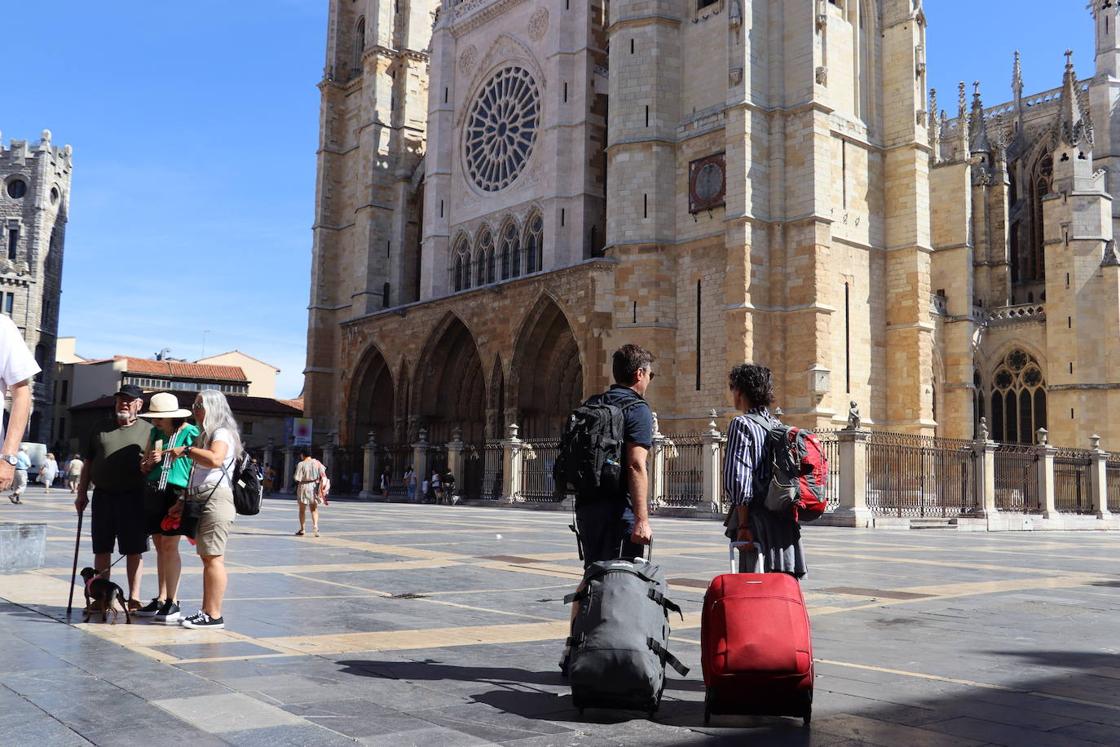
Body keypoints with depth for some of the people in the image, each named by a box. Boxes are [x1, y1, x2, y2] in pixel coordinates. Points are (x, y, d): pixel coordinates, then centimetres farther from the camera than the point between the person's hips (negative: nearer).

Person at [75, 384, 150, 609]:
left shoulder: (147, 432, 5)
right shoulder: (102, 432, 16)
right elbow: (88, 465, 18)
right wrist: (82, 493, 13)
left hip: (133, 497, -4)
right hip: (102, 495, 4)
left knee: (134, 549, 0)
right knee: (101, 548, 8)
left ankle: (134, 598, 7)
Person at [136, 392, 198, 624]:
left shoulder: (191, 433, -6)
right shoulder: (155, 432, 13)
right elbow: (144, 467, 18)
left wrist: (188, 496, -14)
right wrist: (149, 462, -3)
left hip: (177, 492, -6)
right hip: (153, 492, 6)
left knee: (169, 546, -8)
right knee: (160, 547, 9)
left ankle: (172, 603, -3)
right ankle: (161, 599, 15)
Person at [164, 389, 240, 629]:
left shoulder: (222, 433, -7)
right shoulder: (206, 434, 23)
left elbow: (215, 459, -29)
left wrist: (187, 450, -20)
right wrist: (183, 502, 19)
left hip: (216, 499, -10)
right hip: (201, 501, 10)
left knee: (213, 557, -10)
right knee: (207, 557, 10)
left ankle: (214, 616, -9)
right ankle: (206, 612, 15)